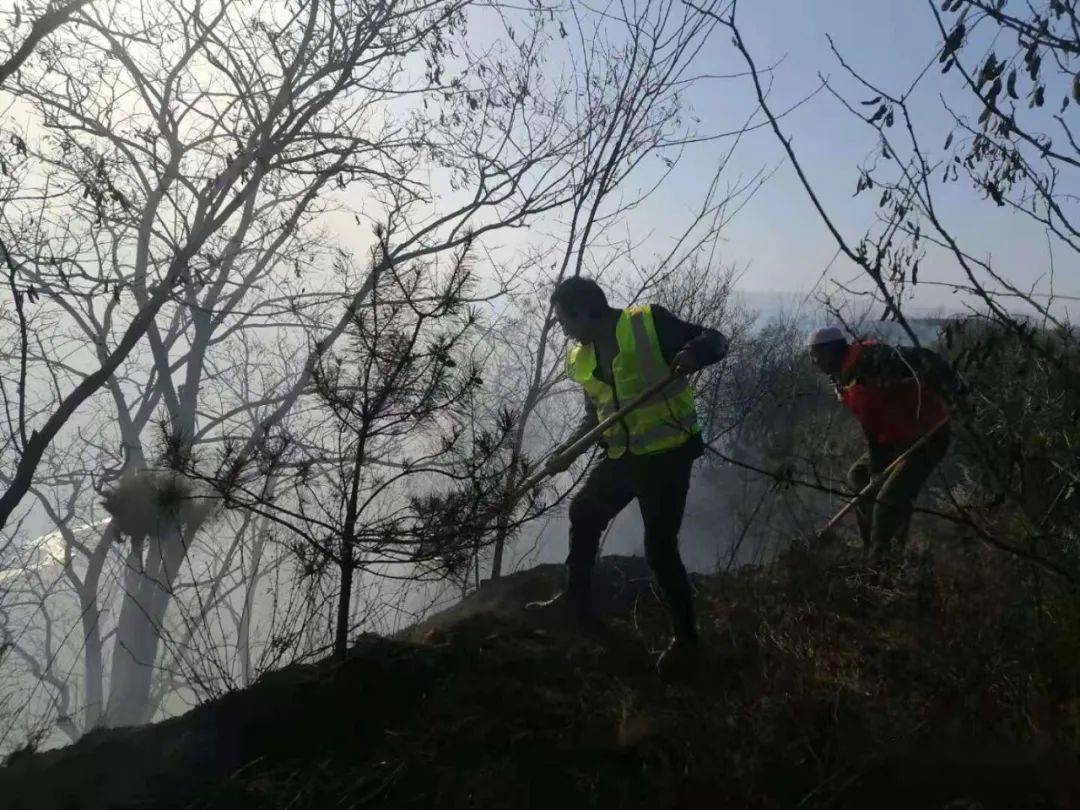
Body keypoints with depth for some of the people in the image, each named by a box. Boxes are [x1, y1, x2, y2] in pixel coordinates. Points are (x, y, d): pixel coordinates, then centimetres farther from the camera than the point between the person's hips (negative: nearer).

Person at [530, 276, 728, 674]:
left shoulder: (649, 322, -14)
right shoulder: (580, 357, 8)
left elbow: (715, 341, -12)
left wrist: (694, 354, -35)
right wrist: (567, 452, 7)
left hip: (667, 454, -8)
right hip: (623, 457, 8)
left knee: (660, 549, -5)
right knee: (583, 514, 20)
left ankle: (686, 640, 14)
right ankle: (577, 599, 40)